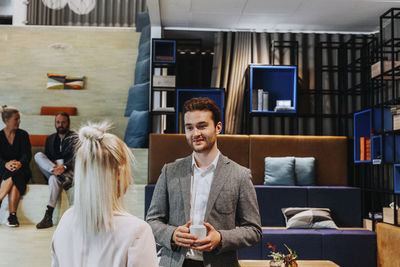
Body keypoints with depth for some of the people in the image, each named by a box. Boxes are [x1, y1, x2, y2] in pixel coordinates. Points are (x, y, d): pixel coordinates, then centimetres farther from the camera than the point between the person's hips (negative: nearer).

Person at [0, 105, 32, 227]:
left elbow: (27, 154, -6)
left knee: (13, 175, -35)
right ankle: (13, 215, -35)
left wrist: (20, 163, -29)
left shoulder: (23, 135, 6)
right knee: (13, 179, -34)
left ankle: (12, 216, -36)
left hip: (21, 170, 0)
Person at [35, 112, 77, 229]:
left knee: (54, 178, -37)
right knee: (38, 155, -18)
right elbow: (47, 156, 12)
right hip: (50, 171, 5)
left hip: (70, 171, -5)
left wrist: (64, 167, -31)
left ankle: (48, 217, -39)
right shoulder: (50, 138, 19)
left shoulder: (75, 137, 2)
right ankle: (64, 178, -35)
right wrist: (53, 164, -11)